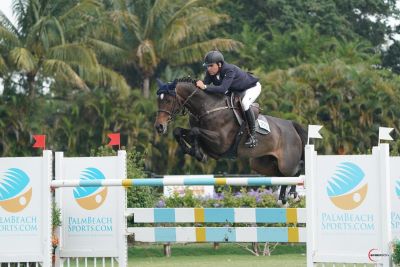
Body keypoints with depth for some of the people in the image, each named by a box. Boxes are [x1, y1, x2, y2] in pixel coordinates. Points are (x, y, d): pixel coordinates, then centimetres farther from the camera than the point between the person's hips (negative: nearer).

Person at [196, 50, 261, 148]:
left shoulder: (229, 70, -41)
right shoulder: (210, 72, -18)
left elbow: (223, 89, -50)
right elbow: (205, 83, -19)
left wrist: (205, 87, -55)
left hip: (252, 87, -8)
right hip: (236, 90, 8)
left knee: (244, 103, -34)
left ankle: (252, 135, -22)